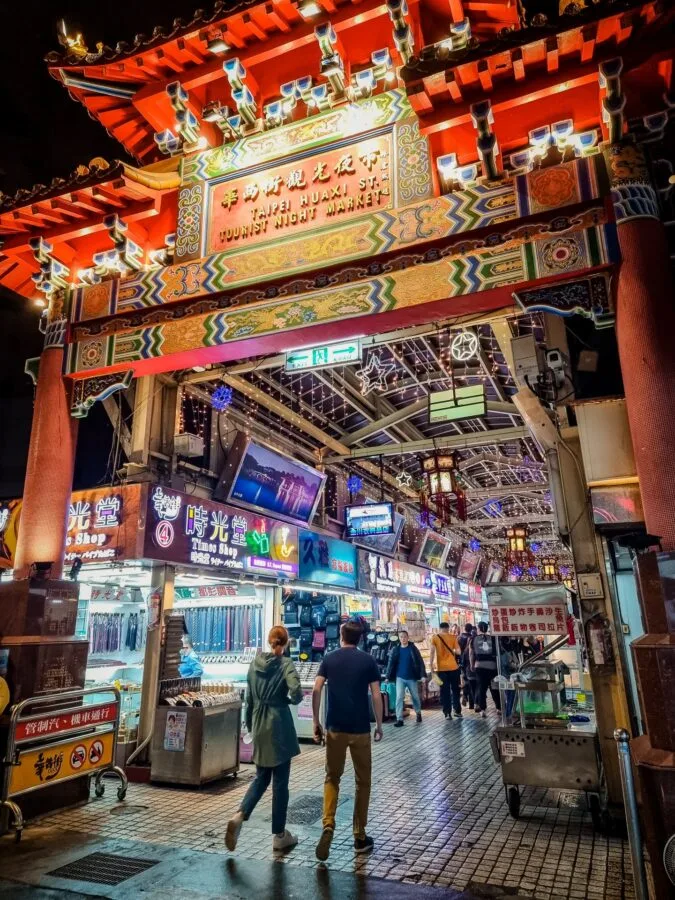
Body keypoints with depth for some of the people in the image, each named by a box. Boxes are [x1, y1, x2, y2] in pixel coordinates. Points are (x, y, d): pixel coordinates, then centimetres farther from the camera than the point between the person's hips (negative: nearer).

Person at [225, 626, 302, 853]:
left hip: (259, 726, 5)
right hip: (279, 726, -5)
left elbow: (249, 698, 10)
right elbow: (296, 692, -25)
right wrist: (292, 699, -2)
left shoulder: (255, 664, 3)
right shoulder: (286, 664, -12)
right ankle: (279, 835, 17)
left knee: (261, 777, 18)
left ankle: (239, 816, -1)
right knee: (280, 781, 7)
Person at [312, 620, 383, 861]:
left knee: (332, 777, 16)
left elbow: (316, 691, -5)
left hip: (335, 728, 1)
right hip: (360, 729, -1)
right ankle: (360, 837, 19)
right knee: (362, 781, 13)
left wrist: (316, 722, 3)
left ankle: (328, 825, -4)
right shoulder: (368, 661, -1)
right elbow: (376, 695, -5)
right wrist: (379, 724, 5)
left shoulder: (329, 659, 1)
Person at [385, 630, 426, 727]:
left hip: (412, 678, 0)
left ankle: (418, 713, 38)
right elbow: (391, 663, 2)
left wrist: (423, 674, -12)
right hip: (400, 678, 1)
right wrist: (388, 677, -1)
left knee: (415, 697, 13)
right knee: (399, 697, -8)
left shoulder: (413, 648, -4)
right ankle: (399, 719, -3)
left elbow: (420, 662, -5)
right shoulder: (396, 650, 0)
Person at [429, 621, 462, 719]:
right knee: (455, 690, 15)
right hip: (453, 667, 1)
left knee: (445, 691, 5)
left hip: (441, 668, -1)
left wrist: (431, 665, -5)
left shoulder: (435, 637, -1)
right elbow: (458, 652, -4)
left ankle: (447, 713, 3)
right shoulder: (453, 637, 0)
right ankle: (457, 711, 19)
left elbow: (432, 652, -8)